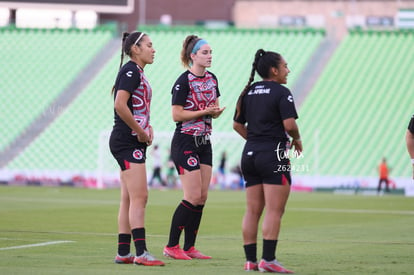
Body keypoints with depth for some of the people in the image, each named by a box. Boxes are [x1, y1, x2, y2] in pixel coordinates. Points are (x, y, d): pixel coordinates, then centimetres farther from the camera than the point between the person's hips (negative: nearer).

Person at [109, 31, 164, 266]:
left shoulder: (137, 73, 18)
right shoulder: (130, 71, -12)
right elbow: (120, 105, -23)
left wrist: (147, 128, 7)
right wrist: (140, 131, -16)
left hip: (134, 143, 10)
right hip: (127, 142, -10)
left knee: (129, 200, 10)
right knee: (139, 196, -13)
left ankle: (123, 252, 12)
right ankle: (141, 253, -16)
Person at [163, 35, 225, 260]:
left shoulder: (212, 79, 10)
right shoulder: (184, 81, -12)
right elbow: (177, 115, -15)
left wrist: (216, 111, -4)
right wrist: (204, 111, -19)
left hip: (204, 142, 8)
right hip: (185, 142, -8)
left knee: (202, 197, 4)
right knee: (193, 197, -12)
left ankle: (189, 247, 9)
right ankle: (171, 246, -4)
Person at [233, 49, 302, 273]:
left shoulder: (248, 92, 13)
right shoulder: (281, 93, -9)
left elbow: (237, 125, 14)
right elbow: (289, 124, -18)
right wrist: (296, 140, 1)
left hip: (250, 154, 7)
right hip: (274, 155, -7)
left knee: (252, 211, 8)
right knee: (274, 211, -6)